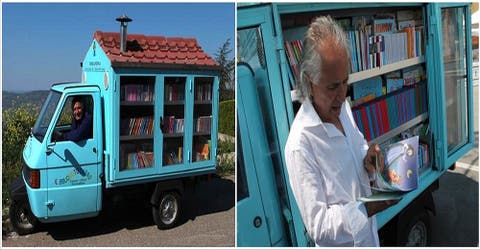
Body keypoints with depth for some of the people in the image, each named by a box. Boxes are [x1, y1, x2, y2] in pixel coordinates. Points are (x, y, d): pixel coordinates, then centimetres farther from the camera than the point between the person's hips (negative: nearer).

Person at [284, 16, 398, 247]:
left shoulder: (341, 106, -9)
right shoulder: (299, 147, -33)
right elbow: (317, 226, -28)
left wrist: (368, 161, -12)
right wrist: (368, 208, -36)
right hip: (342, 245, -6)